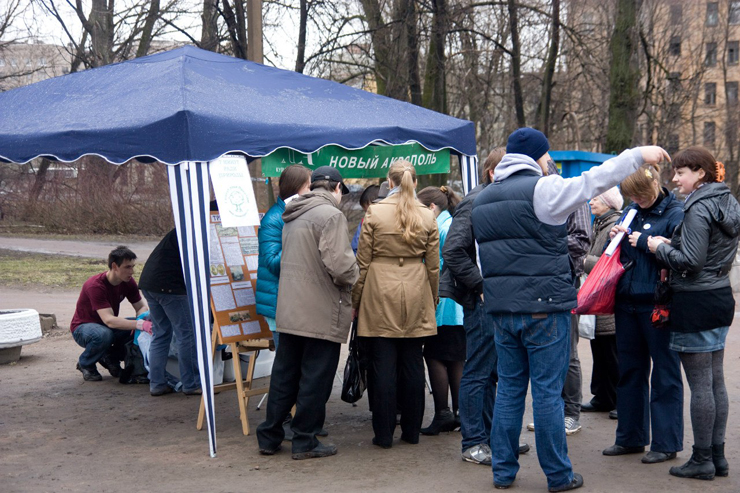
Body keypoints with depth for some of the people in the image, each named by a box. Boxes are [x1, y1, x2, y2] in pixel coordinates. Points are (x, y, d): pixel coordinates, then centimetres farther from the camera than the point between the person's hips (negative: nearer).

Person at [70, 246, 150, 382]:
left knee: (140, 331, -20)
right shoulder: (95, 286, -32)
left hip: (109, 326, 6)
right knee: (104, 335, -41)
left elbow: (141, 307, -2)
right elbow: (109, 320, -41)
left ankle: (110, 357, 4)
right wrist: (139, 324, -52)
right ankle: (85, 364, -9)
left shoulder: (128, 282, -10)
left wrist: (144, 320, -27)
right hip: (83, 327, -6)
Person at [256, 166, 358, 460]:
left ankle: (269, 436, 20)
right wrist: (353, 280, -2)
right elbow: (339, 264, -23)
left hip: (288, 311, 8)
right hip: (322, 314, -8)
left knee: (284, 374, 15)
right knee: (316, 377, 2)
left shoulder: (292, 217, 15)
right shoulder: (330, 215, -13)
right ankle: (305, 441, 8)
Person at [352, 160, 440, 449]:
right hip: (416, 297, 2)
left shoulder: (374, 213, -4)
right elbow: (433, 265, 7)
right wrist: (432, 301, 18)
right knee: (412, 364, 9)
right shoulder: (427, 217, 3)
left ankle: (384, 434, 5)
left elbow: (363, 262, -2)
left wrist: (355, 300, 6)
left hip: (380, 296, -2)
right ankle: (411, 431, 17)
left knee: (383, 364, 1)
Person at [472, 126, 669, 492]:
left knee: (509, 389, 13)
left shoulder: (481, 200, 13)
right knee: (547, 392, 0)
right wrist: (638, 155, 1)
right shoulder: (543, 189, -10)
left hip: (501, 310, 6)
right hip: (545, 308, -6)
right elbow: (596, 180, -10)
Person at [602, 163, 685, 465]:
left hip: (657, 304, -7)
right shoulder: (630, 212, 11)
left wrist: (644, 241, -16)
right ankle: (631, 437, 25)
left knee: (664, 374, 2)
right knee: (629, 371, 14)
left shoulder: (675, 214, -9)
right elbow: (617, 255, 20)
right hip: (627, 302, 7)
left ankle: (666, 443, 10)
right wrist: (615, 238, -1)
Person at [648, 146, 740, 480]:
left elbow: (691, 261, -21)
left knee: (700, 384, -2)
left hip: (695, 302, -9)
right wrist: (671, 244, 10)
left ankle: (702, 460, 5)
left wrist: (660, 247, -6)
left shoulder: (697, 208, -17)